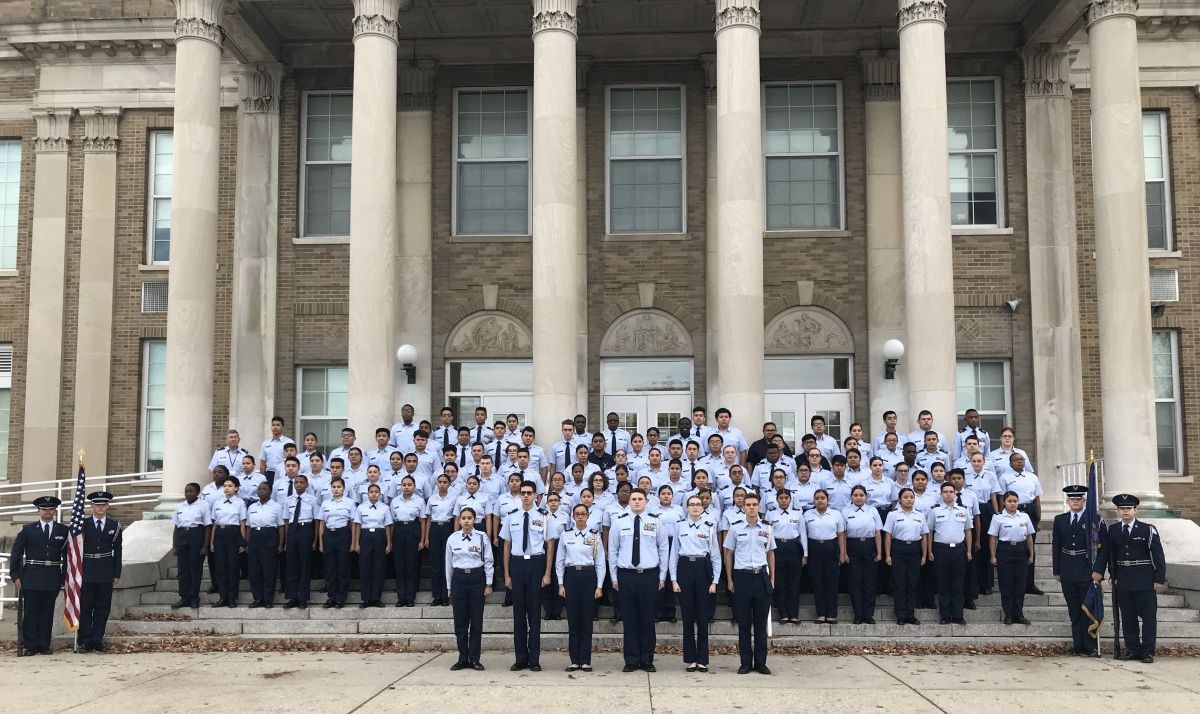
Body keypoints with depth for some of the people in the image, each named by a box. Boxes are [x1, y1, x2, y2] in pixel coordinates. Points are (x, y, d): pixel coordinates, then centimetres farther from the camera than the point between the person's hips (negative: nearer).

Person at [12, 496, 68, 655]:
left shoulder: (63, 531, 8)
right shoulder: (27, 530, 5)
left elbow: (67, 555, 9)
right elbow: (16, 554, 5)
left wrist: (65, 576, 3)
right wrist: (16, 576, -2)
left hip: (53, 579, 1)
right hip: (31, 578, -1)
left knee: (47, 612, 4)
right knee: (30, 612, -1)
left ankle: (44, 645, 10)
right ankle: (28, 646, 4)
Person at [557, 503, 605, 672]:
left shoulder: (595, 536, 3)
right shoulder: (565, 535, 5)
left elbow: (600, 563, 4)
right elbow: (559, 561, 8)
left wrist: (599, 586, -1)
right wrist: (561, 584, 2)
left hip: (589, 576, -1)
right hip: (571, 576, 1)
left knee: (587, 620, 2)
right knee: (573, 620, 3)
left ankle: (585, 660, 9)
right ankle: (574, 660, 10)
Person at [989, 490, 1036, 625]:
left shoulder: (1024, 517, 7)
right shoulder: (998, 517, -2)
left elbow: (1029, 537, 12)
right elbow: (993, 538, -1)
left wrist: (1031, 555, 12)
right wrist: (993, 556, -4)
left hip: (1021, 551, 3)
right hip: (1005, 550, -3)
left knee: (1020, 584, 5)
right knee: (1006, 585, 1)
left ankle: (1018, 614, 14)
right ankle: (1008, 615, 10)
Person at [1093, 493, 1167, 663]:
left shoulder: (1148, 530, -4)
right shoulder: (1113, 530, 6)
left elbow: (1158, 556, -4)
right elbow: (1108, 553, 8)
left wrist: (1160, 579, -8)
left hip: (1144, 581, -3)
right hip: (1123, 581, 4)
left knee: (1148, 616, 1)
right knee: (1127, 617, 9)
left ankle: (1148, 651, 7)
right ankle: (1132, 649, 18)